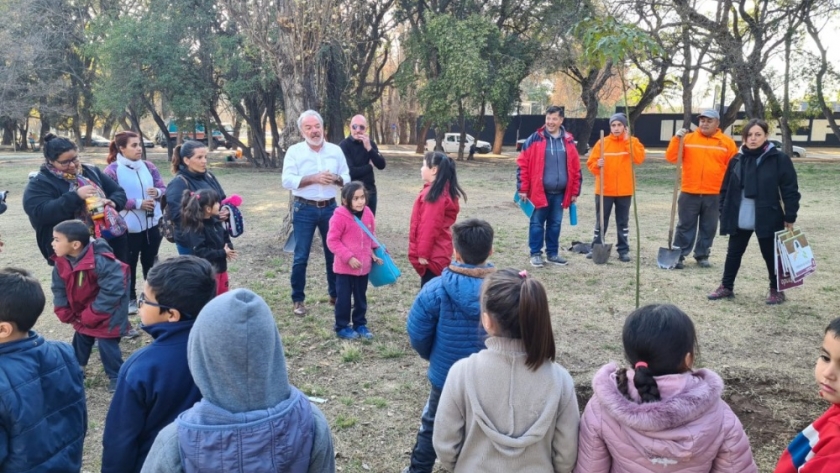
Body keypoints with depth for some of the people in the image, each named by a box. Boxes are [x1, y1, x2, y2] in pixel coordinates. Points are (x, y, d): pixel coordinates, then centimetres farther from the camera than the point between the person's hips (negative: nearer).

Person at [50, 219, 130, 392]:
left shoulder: (100, 261, -34)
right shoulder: (61, 263, -10)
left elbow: (112, 291, -31)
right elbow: (59, 289, 4)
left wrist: (91, 316, -24)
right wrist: (65, 314, -4)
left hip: (107, 311, -7)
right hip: (82, 312, 7)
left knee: (106, 343, -4)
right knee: (81, 338, 21)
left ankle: (116, 376, 12)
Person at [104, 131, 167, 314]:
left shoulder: (148, 166, 5)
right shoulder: (112, 170, -11)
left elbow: (163, 188, 9)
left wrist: (157, 192, -15)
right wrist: (138, 203, -19)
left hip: (152, 223, 5)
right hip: (128, 227, -5)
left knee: (151, 261, 17)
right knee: (129, 264, 9)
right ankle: (130, 299, 23)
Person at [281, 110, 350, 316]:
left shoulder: (336, 150, 4)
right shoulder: (294, 151, -4)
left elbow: (347, 179, 5)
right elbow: (287, 181, -12)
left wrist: (336, 179, -17)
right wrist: (313, 178, -22)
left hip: (330, 208, 3)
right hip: (304, 209, -3)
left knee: (334, 253, 11)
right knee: (301, 257, 2)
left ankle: (335, 295, 26)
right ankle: (298, 299, 14)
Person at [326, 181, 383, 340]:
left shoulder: (367, 213, 0)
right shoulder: (340, 216, -17)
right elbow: (332, 240, -16)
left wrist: (374, 253, 4)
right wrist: (348, 257, -20)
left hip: (364, 266, 5)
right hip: (345, 267, -5)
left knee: (361, 297, 17)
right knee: (343, 298, 7)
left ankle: (360, 324, 31)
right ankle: (342, 327, 21)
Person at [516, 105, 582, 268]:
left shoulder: (568, 141, 6)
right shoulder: (535, 139, -5)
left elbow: (576, 168, 11)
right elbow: (522, 165, -5)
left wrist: (575, 192, 8)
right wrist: (523, 189, -8)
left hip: (560, 192, 3)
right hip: (539, 191, -3)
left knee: (555, 224, 12)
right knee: (537, 223, 3)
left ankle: (552, 253, 23)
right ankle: (536, 254, 13)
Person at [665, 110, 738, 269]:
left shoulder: (727, 143, 3)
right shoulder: (688, 138, 3)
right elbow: (671, 157, -4)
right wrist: (677, 139, -16)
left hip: (714, 195, 1)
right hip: (689, 193, -1)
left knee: (708, 227, 9)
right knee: (685, 226, 4)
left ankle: (702, 256, 22)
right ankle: (679, 256, 9)